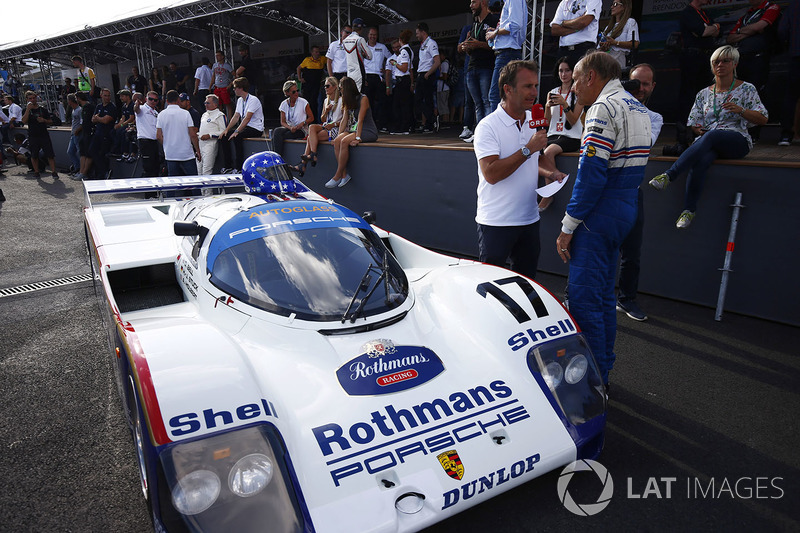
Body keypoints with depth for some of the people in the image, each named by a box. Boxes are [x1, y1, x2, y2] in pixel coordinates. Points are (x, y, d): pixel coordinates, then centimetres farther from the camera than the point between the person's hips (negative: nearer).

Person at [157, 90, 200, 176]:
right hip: (187, 154, -2)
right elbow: (193, 135, -8)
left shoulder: (161, 115, 0)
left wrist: (166, 146, 17)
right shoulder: (185, 113, -6)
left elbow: (159, 136, 0)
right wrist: (198, 151, 2)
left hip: (170, 155, 3)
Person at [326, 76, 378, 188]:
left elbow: (360, 120, -17)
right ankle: (344, 175, -22)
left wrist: (357, 137, -25)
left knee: (344, 141, -31)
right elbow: (344, 120, 11)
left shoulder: (363, 99, -8)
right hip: (352, 129, 7)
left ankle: (337, 176, -24)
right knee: (336, 141, -21)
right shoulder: (348, 101, 16)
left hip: (368, 131, -7)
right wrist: (339, 135, -1)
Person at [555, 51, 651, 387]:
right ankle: (602, 371, 28)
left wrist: (568, 226, -17)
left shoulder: (605, 107, -13)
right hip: (624, 211, 10)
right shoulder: (637, 107, 19)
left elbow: (593, 172, -20)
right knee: (603, 295, 17)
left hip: (599, 213, -10)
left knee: (583, 299, -5)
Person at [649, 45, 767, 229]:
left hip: (738, 141, -2)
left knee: (710, 136, -38)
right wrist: (699, 130, -3)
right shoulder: (704, 94, 19)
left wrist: (741, 110, -13)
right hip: (708, 144, 2)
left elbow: (763, 119, 5)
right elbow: (693, 123, 21)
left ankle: (669, 175, -49)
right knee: (700, 160, -36)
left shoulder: (747, 89, 11)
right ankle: (689, 210, -39)